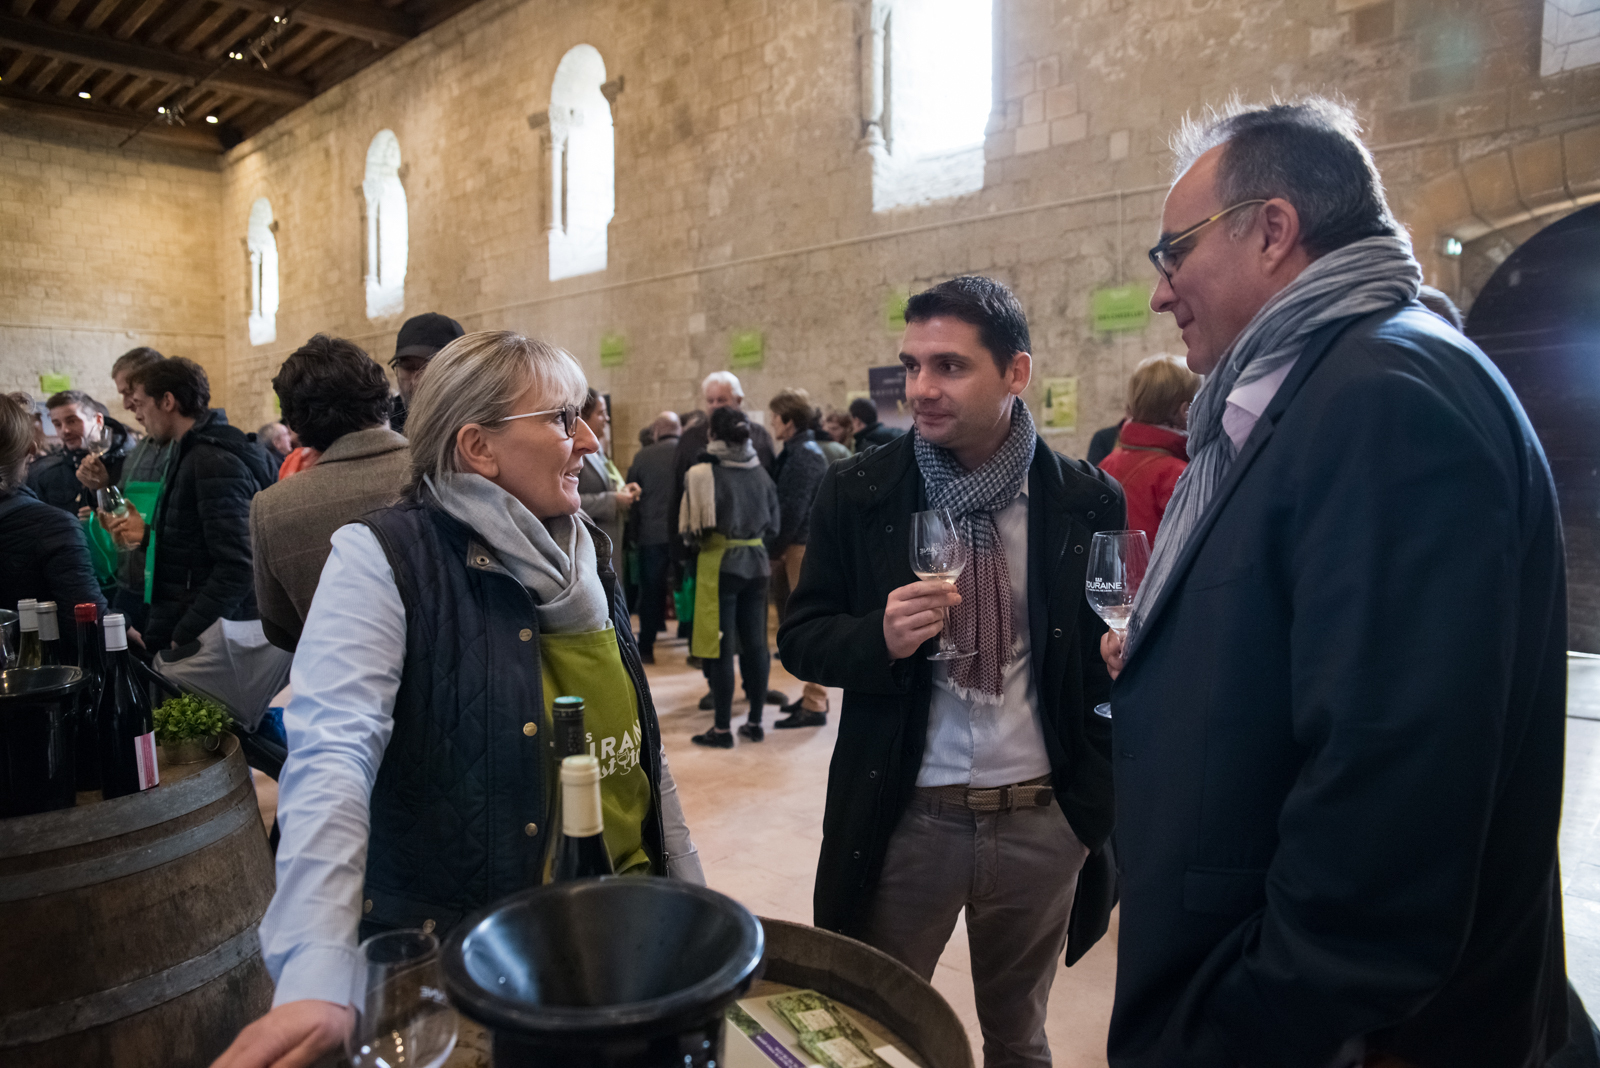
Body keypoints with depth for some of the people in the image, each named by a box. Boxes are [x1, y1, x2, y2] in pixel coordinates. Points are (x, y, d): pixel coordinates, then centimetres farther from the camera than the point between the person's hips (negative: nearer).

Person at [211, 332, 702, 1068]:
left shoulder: (578, 560, 4)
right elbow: (331, 758, -25)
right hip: (450, 948, -6)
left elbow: (640, 746, 9)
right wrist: (318, 980, -35)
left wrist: (691, 903, 10)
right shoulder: (381, 559, -14)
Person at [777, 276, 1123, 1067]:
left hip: (1043, 820, 1)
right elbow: (800, 640, -1)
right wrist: (880, 639, -21)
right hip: (903, 819, 0)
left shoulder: (1087, 501, -4)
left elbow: (1110, 657, 5)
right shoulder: (858, 492, -5)